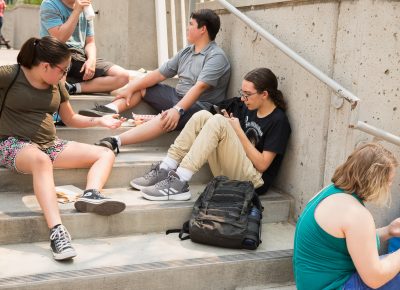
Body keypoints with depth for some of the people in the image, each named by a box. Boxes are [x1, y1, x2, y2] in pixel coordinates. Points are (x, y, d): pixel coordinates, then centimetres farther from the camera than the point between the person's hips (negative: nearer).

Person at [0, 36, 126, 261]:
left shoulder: (56, 85, 12)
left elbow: (71, 119, 23)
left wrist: (99, 121, 11)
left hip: (50, 144, 7)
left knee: (106, 154, -6)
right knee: (41, 160, -44)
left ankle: (91, 195, -37)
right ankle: (57, 231, -53)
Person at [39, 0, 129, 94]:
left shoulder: (85, 8, 13)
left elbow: (90, 42, 13)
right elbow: (59, 39, -14)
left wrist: (91, 59, -9)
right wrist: (76, 11, -15)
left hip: (81, 57, 6)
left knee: (123, 76, -17)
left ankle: (73, 88, -19)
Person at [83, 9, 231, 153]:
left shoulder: (216, 57, -13)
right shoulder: (186, 52, 12)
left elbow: (199, 87, -27)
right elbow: (159, 74, 12)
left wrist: (177, 110, -38)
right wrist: (131, 89, 7)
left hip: (199, 106, -9)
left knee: (168, 119, -38)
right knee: (139, 86, 11)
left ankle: (115, 142, -50)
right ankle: (111, 109, -15)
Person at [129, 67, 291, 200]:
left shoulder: (279, 121, -11)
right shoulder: (249, 108, 13)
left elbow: (262, 164, -15)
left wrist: (238, 131, -12)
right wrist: (230, 124, -3)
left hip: (254, 179, -8)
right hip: (228, 172, 8)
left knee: (218, 121, -26)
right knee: (202, 116, -7)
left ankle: (180, 182, -31)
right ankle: (165, 170, -14)